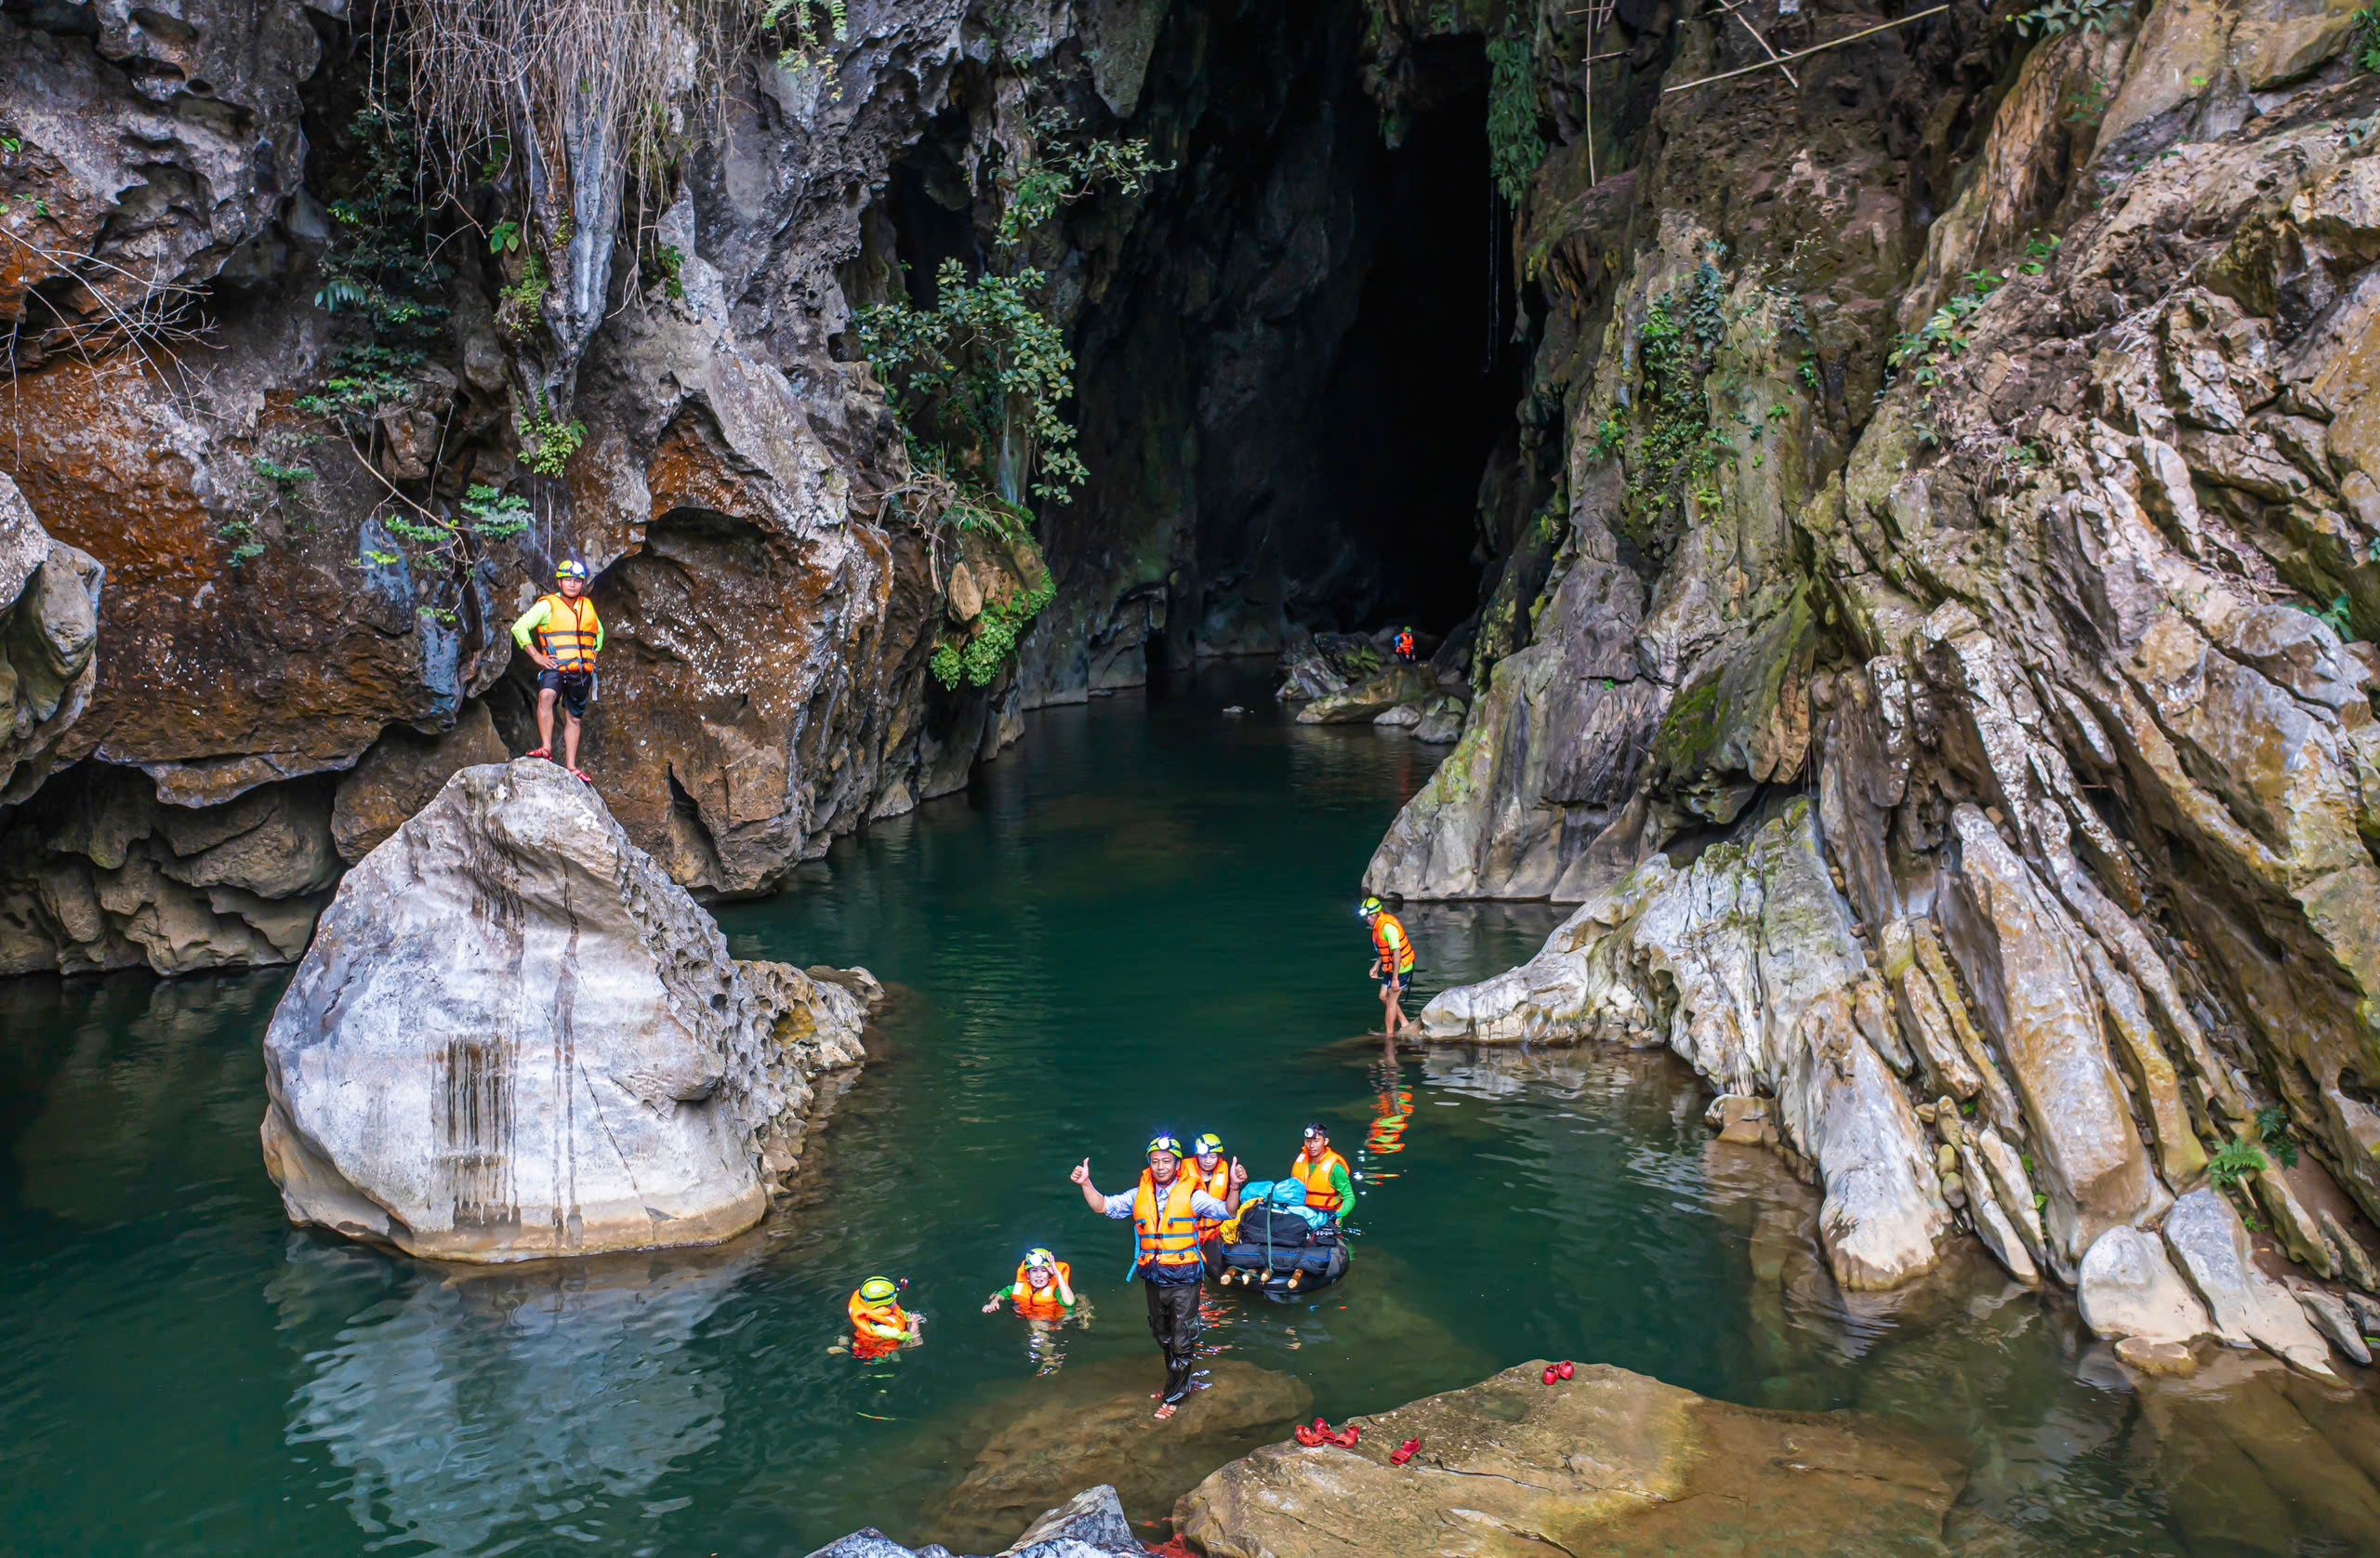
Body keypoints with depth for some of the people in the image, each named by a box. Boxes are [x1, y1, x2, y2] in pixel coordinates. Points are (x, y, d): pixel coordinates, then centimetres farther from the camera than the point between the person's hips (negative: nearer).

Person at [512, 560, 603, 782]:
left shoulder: (587, 607, 13)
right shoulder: (547, 605, -4)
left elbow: (599, 631, 32)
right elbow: (519, 628, -10)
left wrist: (594, 653, 19)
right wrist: (537, 656, -13)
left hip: (581, 672, 5)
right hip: (555, 667, -5)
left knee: (573, 718, 9)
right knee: (546, 696, -34)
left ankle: (570, 768, 13)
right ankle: (546, 747, -38)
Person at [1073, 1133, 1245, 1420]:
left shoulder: (1192, 1195, -11)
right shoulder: (1139, 1196, 1)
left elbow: (1226, 1212, -19)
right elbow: (1103, 1206, 3)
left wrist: (1235, 1188, -38)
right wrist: (1086, 1184, -12)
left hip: (1184, 1280, -5)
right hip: (1154, 1278, 5)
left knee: (1181, 1342, 1)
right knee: (1163, 1337, 22)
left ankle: (1173, 1397, 16)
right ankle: (1177, 1383, 42)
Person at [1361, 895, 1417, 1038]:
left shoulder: (1388, 926, -26)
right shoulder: (1378, 924, 5)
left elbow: (1397, 952, -29)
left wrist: (1395, 978, -29)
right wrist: (1376, 966, 16)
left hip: (1401, 967, -10)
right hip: (1391, 967, 10)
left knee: (1391, 1000, -2)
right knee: (1383, 996, 14)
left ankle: (1390, 1035, 9)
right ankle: (1404, 1024, 24)